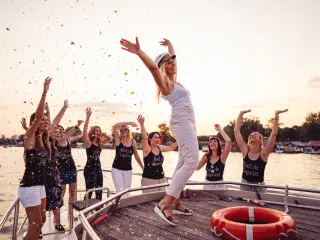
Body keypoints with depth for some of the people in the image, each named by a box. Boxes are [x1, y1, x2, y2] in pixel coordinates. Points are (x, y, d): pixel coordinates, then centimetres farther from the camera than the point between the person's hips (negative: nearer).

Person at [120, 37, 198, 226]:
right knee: (192, 162, -22)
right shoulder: (165, 81, -3)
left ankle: (175, 203, 12)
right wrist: (139, 52, -35)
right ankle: (165, 204, -26)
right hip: (182, 120, -10)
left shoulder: (173, 80, 21)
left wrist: (170, 45, 49)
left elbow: (172, 59, 39)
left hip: (188, 121, 10)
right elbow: (153, 67, -24)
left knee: (183, 163, 8)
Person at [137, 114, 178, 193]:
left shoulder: (160, 148, 7)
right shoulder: (147, 149, -10)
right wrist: (142, 124, -39)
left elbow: (171, 147, 19)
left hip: (161, 179, 6)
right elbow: (144, 137, -26)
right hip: (148, 179, -6)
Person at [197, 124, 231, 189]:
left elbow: (228, 141, -21)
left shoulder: (222, 156, -7)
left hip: (219, 184, -3)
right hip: (207, 184, 3)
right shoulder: (206, 156, 2)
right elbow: (197, 168, 4)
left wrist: (220, 130, -14)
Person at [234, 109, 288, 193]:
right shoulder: (245, 151, -3)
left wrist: (276, 115, -19)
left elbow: (274, 134, -18)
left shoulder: (263, 153, -9)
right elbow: (236, 131, -5)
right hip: (244, 185, 2)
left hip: (259, 186, -2)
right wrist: (241, 114, -4)